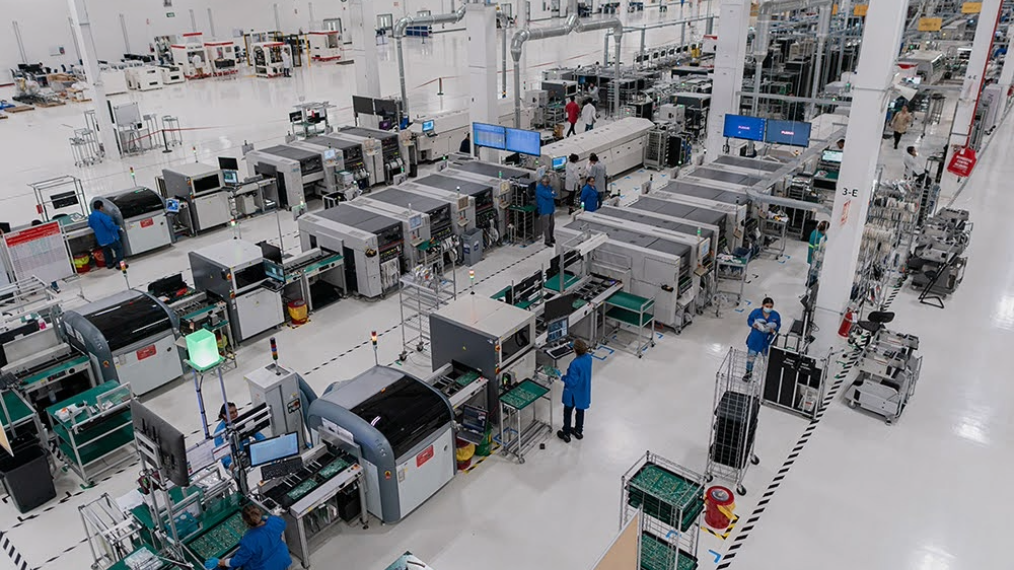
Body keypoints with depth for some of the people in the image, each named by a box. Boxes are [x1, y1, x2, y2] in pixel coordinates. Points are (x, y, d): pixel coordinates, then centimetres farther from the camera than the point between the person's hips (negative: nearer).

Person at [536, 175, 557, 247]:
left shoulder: (549, 186, 8)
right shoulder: (539, 188, -19)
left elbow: (554, 194, 1)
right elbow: (547, 195, -26)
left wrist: (550, 194, -18)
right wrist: (552, 193, -7)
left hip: (551, 208, 8)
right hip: (544, 209, -8)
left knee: (552, 224, 17)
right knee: (546, 225, -1)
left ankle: (551, 238, 33)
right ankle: (547, 241, 8)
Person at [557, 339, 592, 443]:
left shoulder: (575, 364, -35)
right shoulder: (588, 357, -12)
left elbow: (572, 382, -29)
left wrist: (562, 377, -15)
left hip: (573, 393, -6)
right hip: (584, 391, 6)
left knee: (567, 412, 16)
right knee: (580, 411, 25)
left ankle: (566, 434, 32)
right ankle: (578, 431, 43)